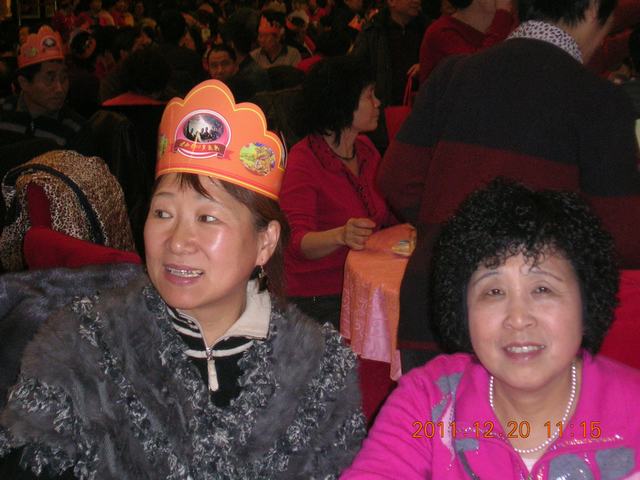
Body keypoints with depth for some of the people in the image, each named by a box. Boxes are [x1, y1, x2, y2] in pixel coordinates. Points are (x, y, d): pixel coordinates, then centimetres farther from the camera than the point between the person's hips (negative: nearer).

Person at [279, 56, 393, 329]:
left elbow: (386, 217, 19)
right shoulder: (304, 160, -11)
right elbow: (297, 242, -22)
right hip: (317, 300, -6)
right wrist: (341, 236, -41)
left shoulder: (366, 149, 10)